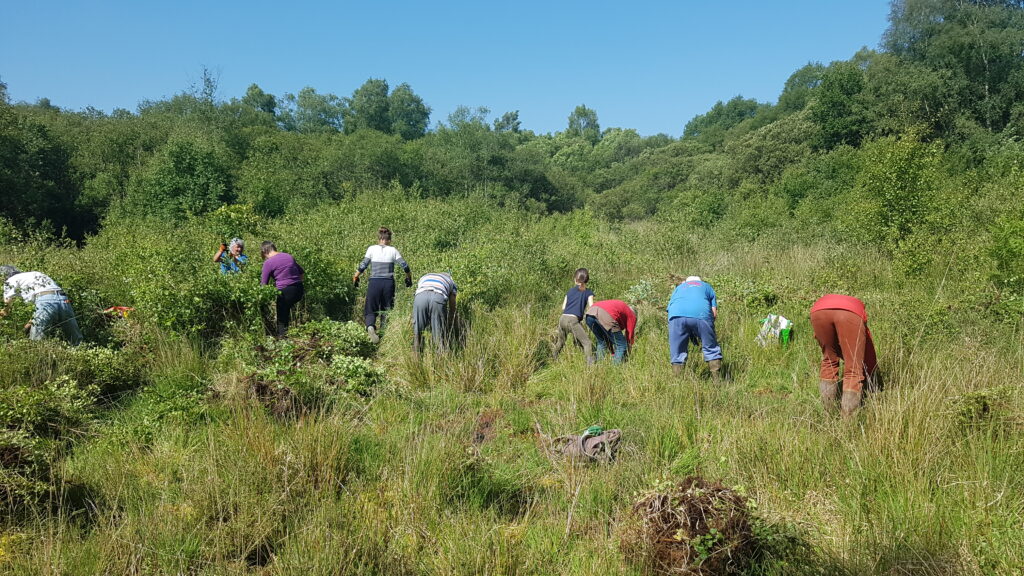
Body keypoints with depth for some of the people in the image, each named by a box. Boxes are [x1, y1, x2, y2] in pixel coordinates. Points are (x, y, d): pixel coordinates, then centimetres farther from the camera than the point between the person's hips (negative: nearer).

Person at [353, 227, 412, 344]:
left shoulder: (372, 249, 0)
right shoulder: (393, 250, 2)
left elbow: (363, 266, -3)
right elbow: (405, 266, 1)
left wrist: (355, 277, 11)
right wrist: (409, 278, 17)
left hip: (374, 282, -1)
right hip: (389, 283, 1)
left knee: (371, 310, 5)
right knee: (387, 309, 14)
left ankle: (370, 327, -24)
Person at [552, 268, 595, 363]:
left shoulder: (570, 291, 22)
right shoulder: (588, 293, 10)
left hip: (562, 319, 5)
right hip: (573, 320, -5)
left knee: (560, 342, 25)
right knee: (586, 342, -6)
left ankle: (553, 358, 33)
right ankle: (590, 362, -19)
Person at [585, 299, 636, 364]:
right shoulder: (632, 315, 27)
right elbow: (629, 338, 28)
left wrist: (613, 353, 49)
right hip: (606, 315, -7)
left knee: (601, 343, 29)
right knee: (621, 345, 11)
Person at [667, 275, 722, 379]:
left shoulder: (678, 288, 38)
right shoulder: (707, 287, 34)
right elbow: (714, 313, 20)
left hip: (677, 316, 1)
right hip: (701, 315, -1)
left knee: (677, 353, 9)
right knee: (711, 349, 11)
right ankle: (717, 380, 6)